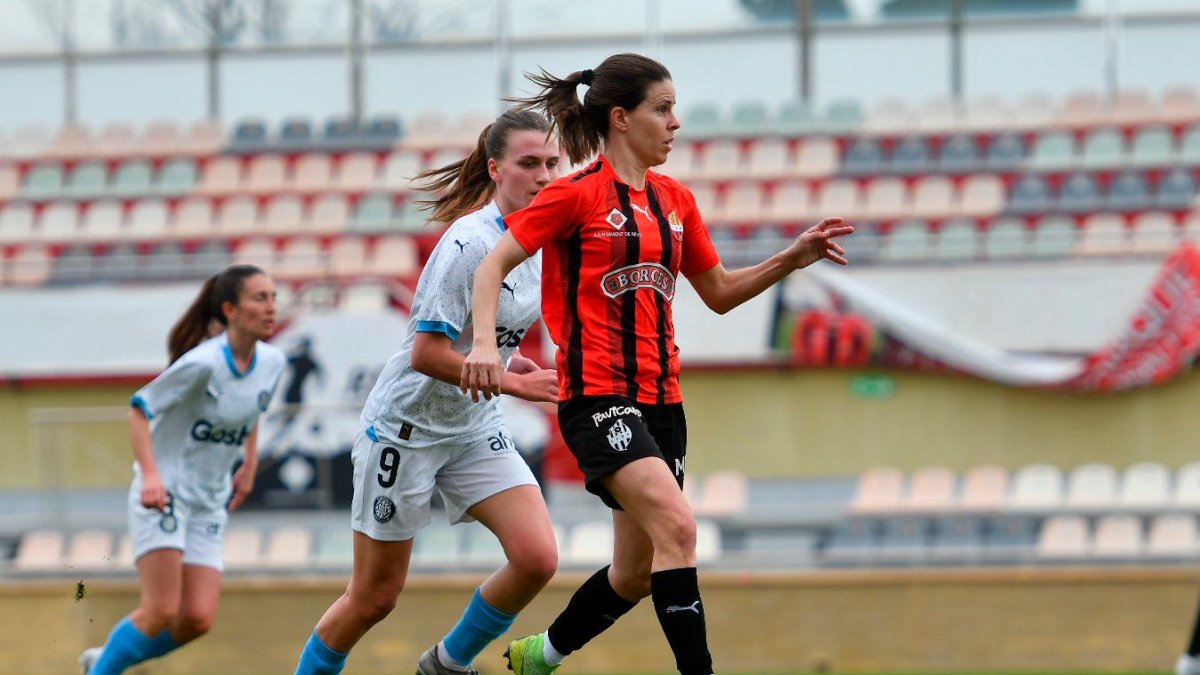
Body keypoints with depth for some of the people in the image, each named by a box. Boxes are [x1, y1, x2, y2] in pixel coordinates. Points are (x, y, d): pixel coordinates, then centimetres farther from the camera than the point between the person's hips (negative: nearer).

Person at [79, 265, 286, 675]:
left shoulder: (272, 363, 1)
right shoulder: (203, 363, -20)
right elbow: (140, 409, -16)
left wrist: (250, 464, 16)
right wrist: (150, 474, -27)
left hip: (210, 503, 6)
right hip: (162, 494, -6)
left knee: (197, 619, -5)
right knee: (161, 612, -17)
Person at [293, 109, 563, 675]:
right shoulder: (469, 243, -23)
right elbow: (426, 354, -26)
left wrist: (501, 355, 3)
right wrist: (513, 383, -25)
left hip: (475, 427, 7)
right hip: (406, 429, -7)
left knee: (537, 558, -12)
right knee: (374, 597, 1)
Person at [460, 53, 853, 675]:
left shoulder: (676, 202, 14)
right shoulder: (577, 195, -6)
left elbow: (719, 293, 22)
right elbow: (494, 264, -6)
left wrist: (792, 258, 8)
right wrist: (484, 342, -22)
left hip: (658, 400, 7)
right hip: (597, 394, -7)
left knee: (636, 576, 12)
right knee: (677, 528, -25)